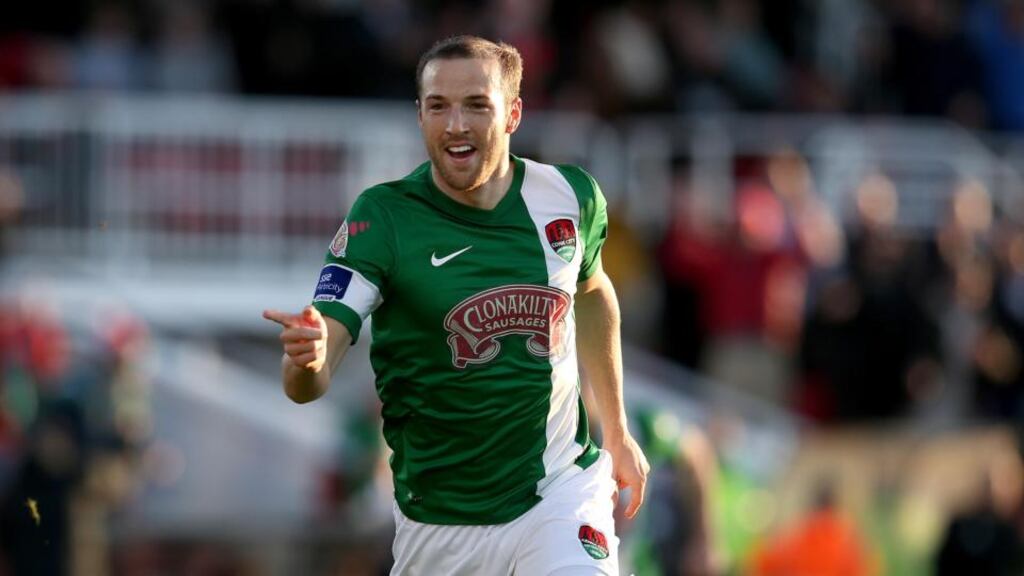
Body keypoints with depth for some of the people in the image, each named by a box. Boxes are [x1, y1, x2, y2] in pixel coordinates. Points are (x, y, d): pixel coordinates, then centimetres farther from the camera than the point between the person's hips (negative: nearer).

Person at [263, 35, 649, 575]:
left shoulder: (570, 197, -5)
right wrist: (307, 357, -46)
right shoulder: (381, 218, -14)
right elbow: (306, 385, -22)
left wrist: (616, 433, 22)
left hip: (560, 488, 0)